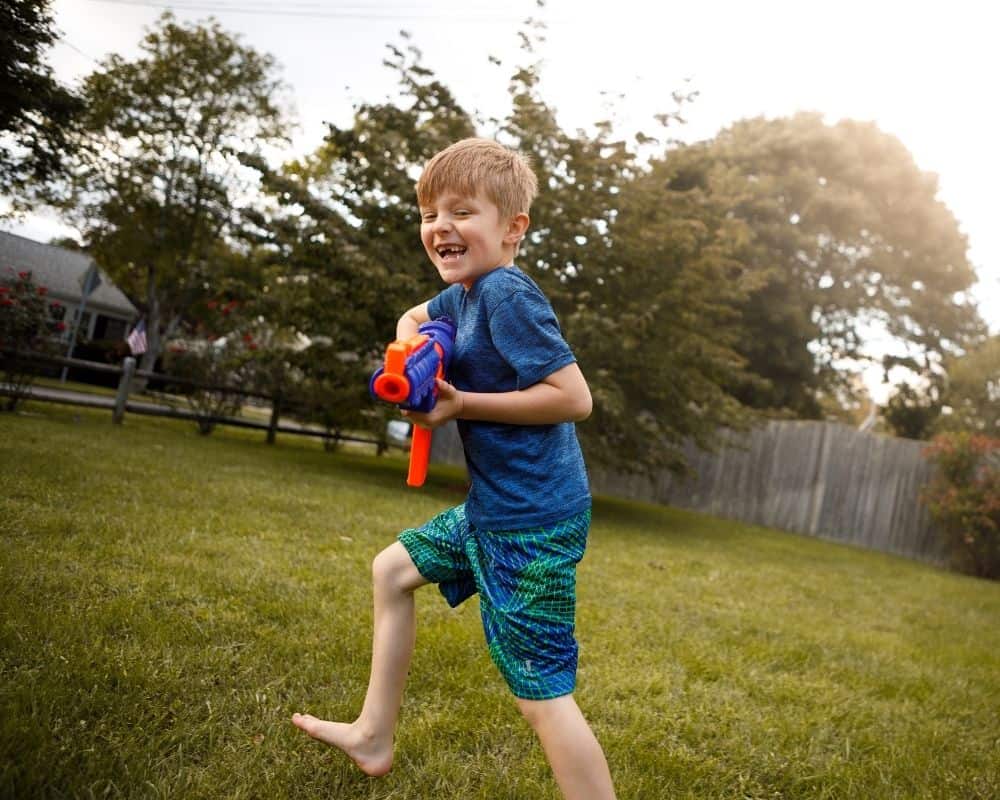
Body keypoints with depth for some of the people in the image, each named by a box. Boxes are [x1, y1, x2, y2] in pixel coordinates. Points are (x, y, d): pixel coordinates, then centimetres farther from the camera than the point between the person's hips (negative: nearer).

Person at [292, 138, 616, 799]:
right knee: (393, 570, 23)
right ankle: (375, 737, 36)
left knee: (542, 691, -8)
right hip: (491, 509, 10)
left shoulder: (507, 294, -19)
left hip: (532, 522, -10)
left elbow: (575, 398, -23)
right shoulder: (464, 295, 9)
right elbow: (414, 319, 30)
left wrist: (463, 403, -19)